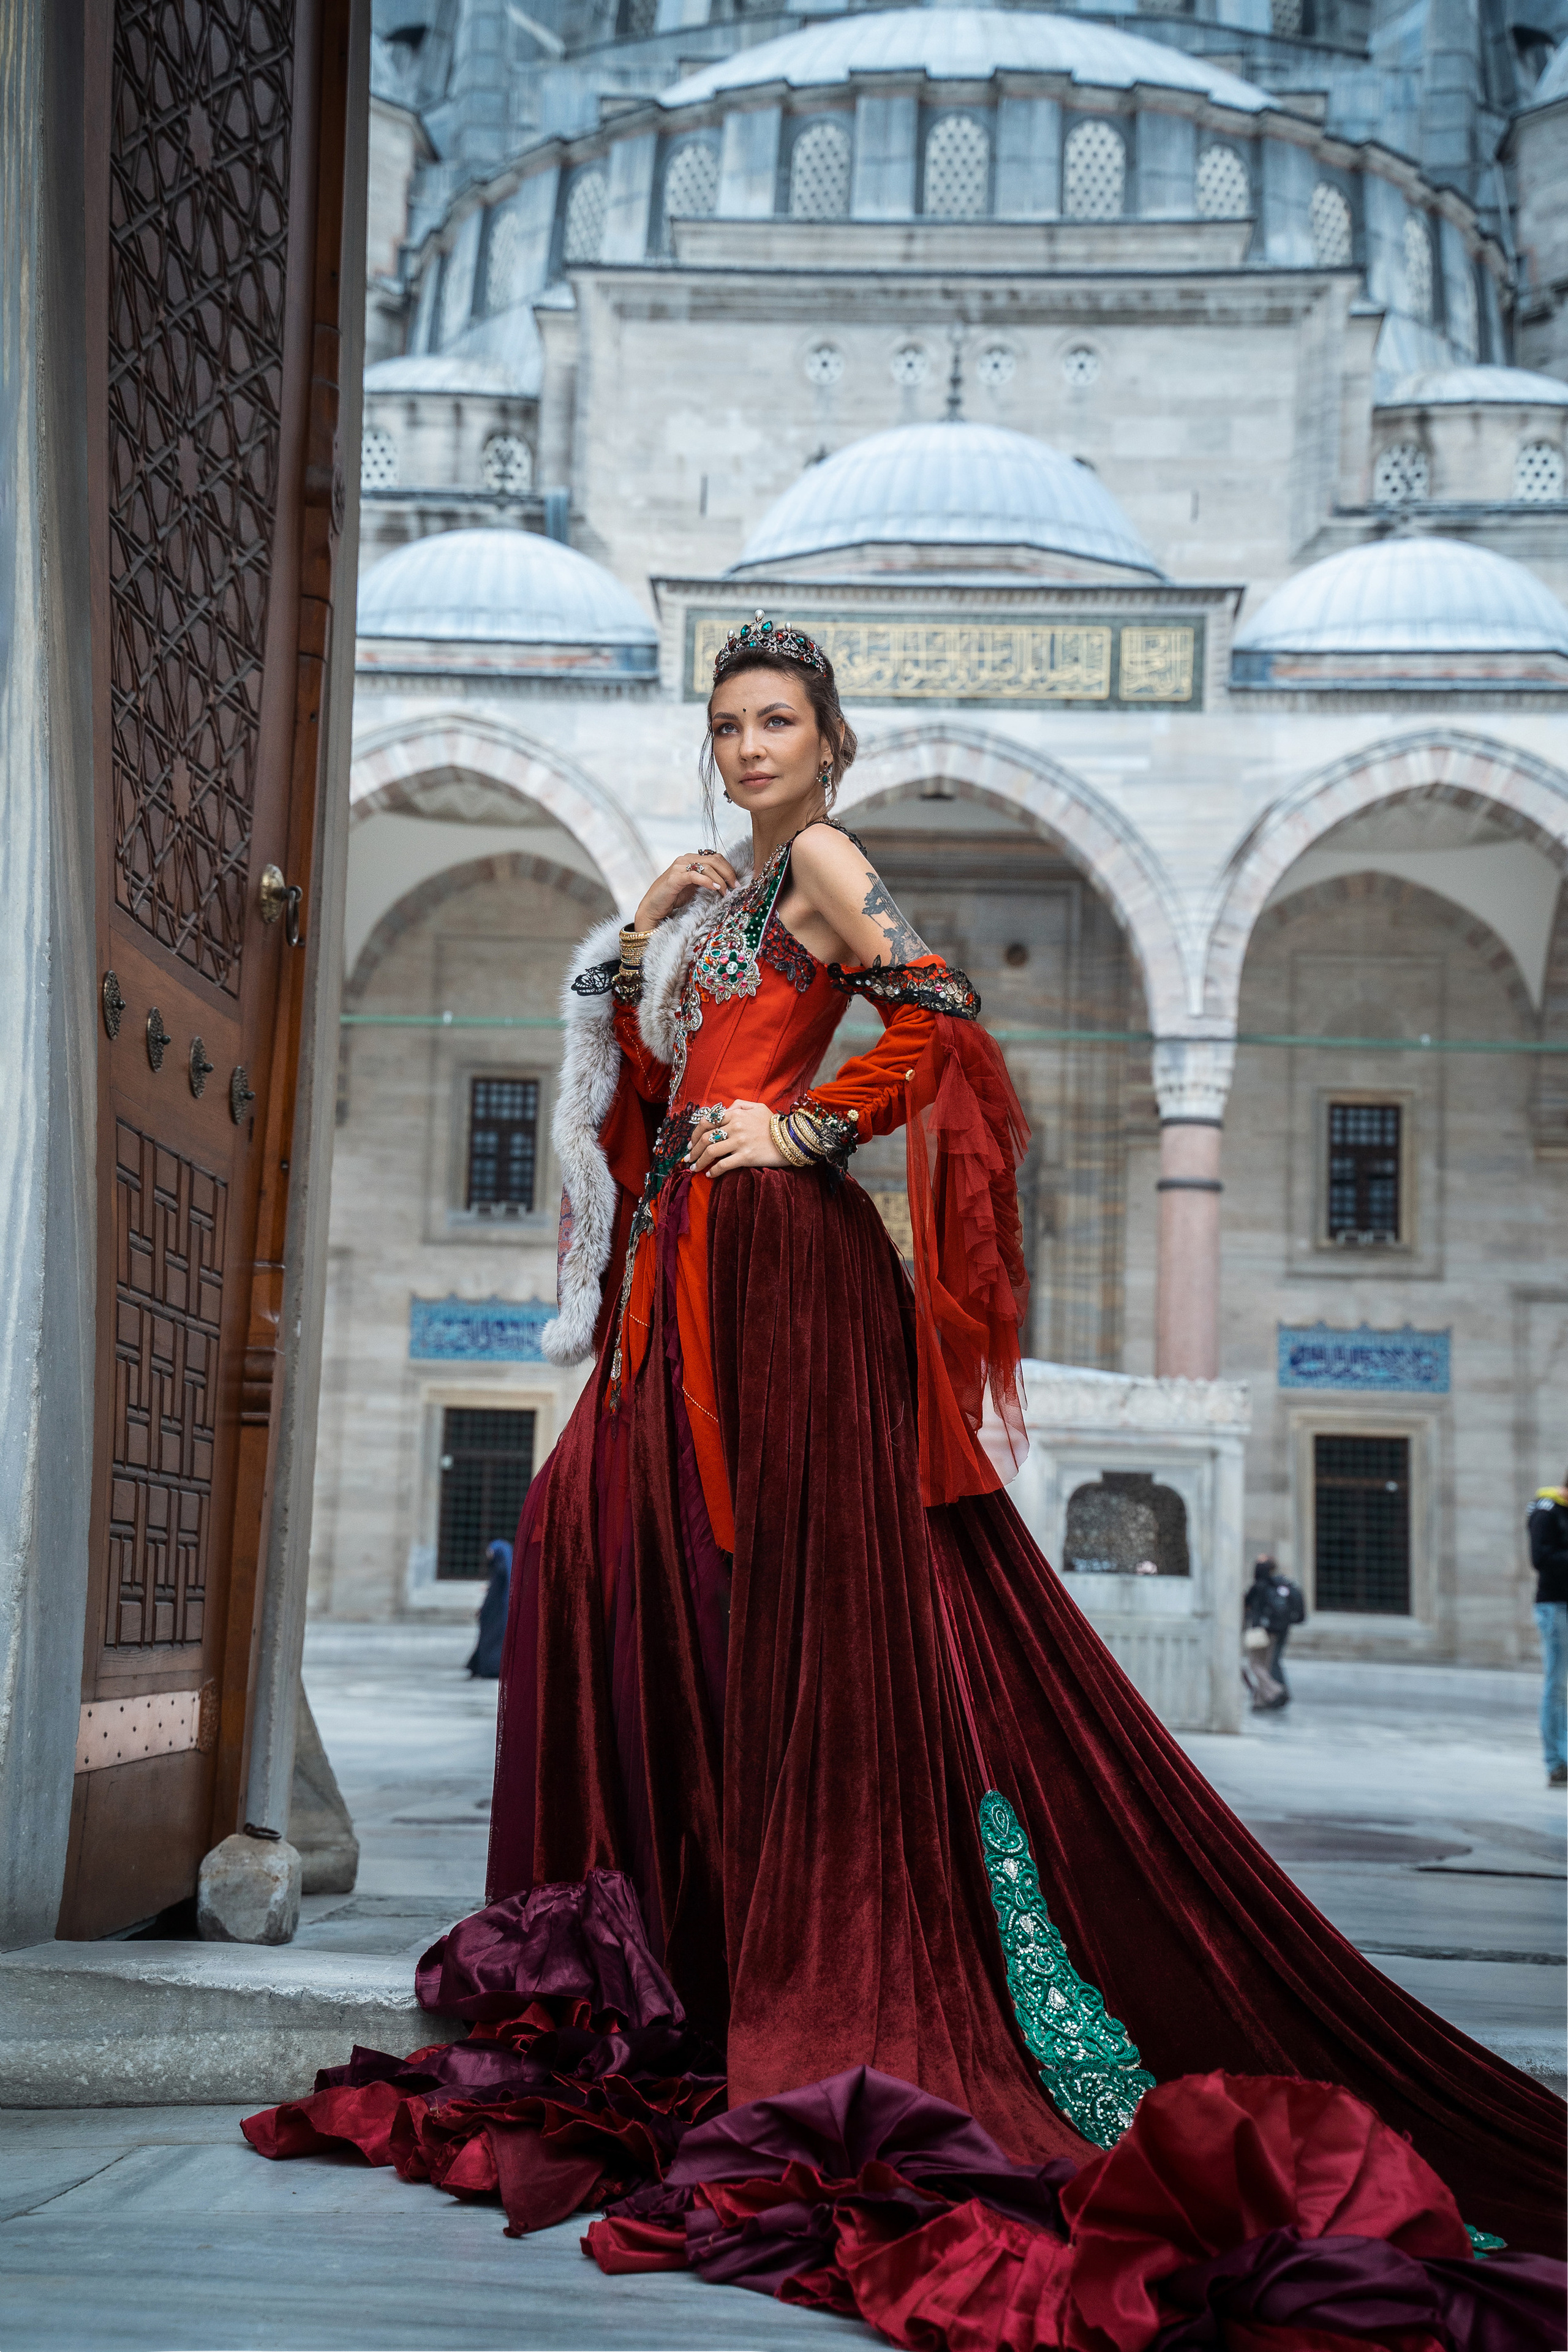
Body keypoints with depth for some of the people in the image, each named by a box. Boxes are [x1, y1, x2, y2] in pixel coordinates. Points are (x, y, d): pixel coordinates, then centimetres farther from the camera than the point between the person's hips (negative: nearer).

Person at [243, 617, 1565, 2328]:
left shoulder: (822, 862, -2)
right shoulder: (730, 888, 22)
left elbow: (938, 1018, -15)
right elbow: (655, 1081, 23)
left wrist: (800, 1128, -12)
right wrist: (638, 942, 12)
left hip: (782, 1251, -9)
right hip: (696, 1260, 9)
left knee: (805, 1580, -10)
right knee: (602, 1526, 10)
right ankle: (671, 1923, 19)